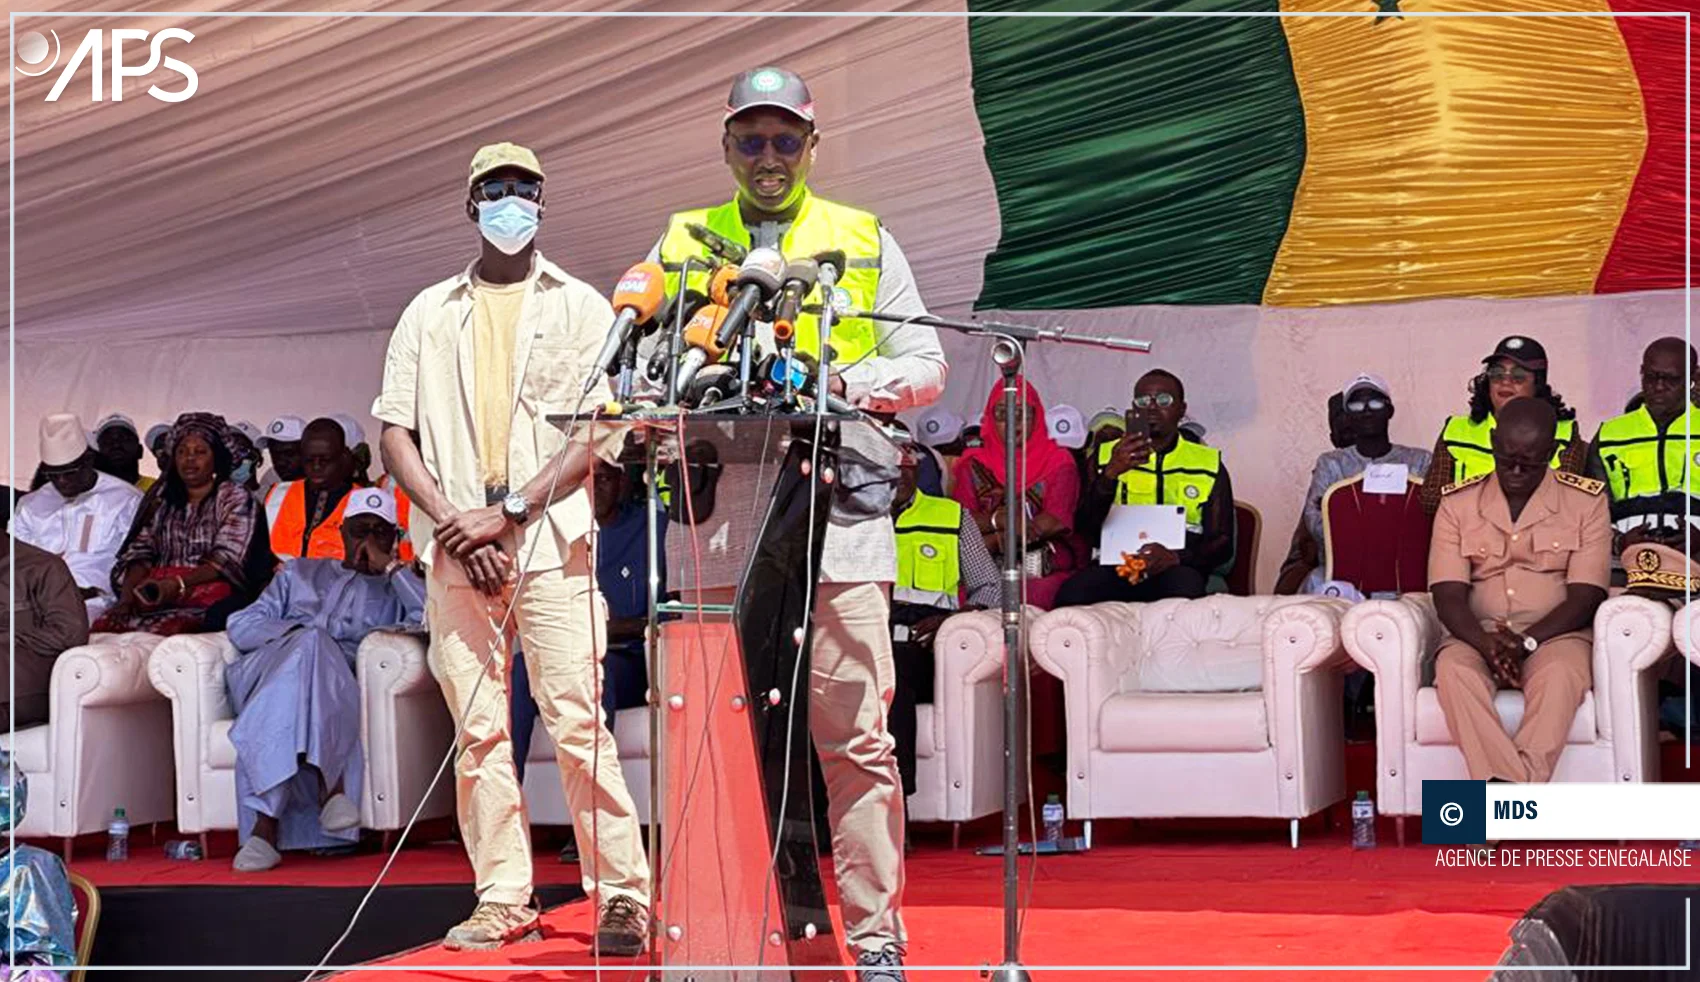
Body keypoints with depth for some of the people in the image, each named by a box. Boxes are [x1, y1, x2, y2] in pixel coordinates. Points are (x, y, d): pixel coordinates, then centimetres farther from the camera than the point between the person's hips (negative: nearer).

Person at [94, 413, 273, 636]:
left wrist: (178, 584, -21)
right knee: (103, 626, -26)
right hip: (155, 596, 4)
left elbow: (228, 561, -5)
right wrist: (128, 591, -8)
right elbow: (141, 552, 14)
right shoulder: (162, 498, 23)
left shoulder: (235, 498, 8)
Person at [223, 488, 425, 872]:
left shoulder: (394, 588, 29)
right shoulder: (301, 572, 35)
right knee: (308, 642, -36)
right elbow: (241, 625, 19)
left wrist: (389, 564, 10)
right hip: (266, 674, 1)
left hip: (338, 690, -1)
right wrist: (297, 632, 0)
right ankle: (329, 781, -47)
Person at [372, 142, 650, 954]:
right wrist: (453, 524, -5)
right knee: (478, 731, 2)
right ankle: (503, 900, 7)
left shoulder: (581, 308, 8)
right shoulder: (430, 314, 15)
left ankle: (622, 894, -5)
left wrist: (505, 513, -9)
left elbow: (601, 433, -1)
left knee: (578, 724, -9)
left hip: (551, 545, -3)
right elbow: (394, 433, 10)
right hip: (454, 549, 3)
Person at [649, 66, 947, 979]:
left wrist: (851, 380, -8)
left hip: (836, 513, -1)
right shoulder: (684, 242, 19)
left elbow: (925, 364, 11)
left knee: (856, 738, -6)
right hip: (718, 513, 2)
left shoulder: (864, 239, 15)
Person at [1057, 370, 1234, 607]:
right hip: (1115, 566, 0)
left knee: (1184, 584, -38)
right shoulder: (1108, 457, 17)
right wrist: (1111, 473, -14)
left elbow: (1222, 544, 8)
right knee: (1072, 593, -34)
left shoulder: (1208, 465, 15)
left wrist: (1176, 557, -14)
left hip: (1177, 569, 0)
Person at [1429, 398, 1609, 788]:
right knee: (1452, 668, -34)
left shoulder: (1586, 502, 4)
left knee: (1560, 672, -37)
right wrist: (1489, 646, -22)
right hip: (1478, 636, 1)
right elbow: (1448, 596, -1)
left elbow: (1586, 596, -3)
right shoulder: (1458, 504, 8)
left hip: (1556, 635, -1)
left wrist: (1527, 641, -19)